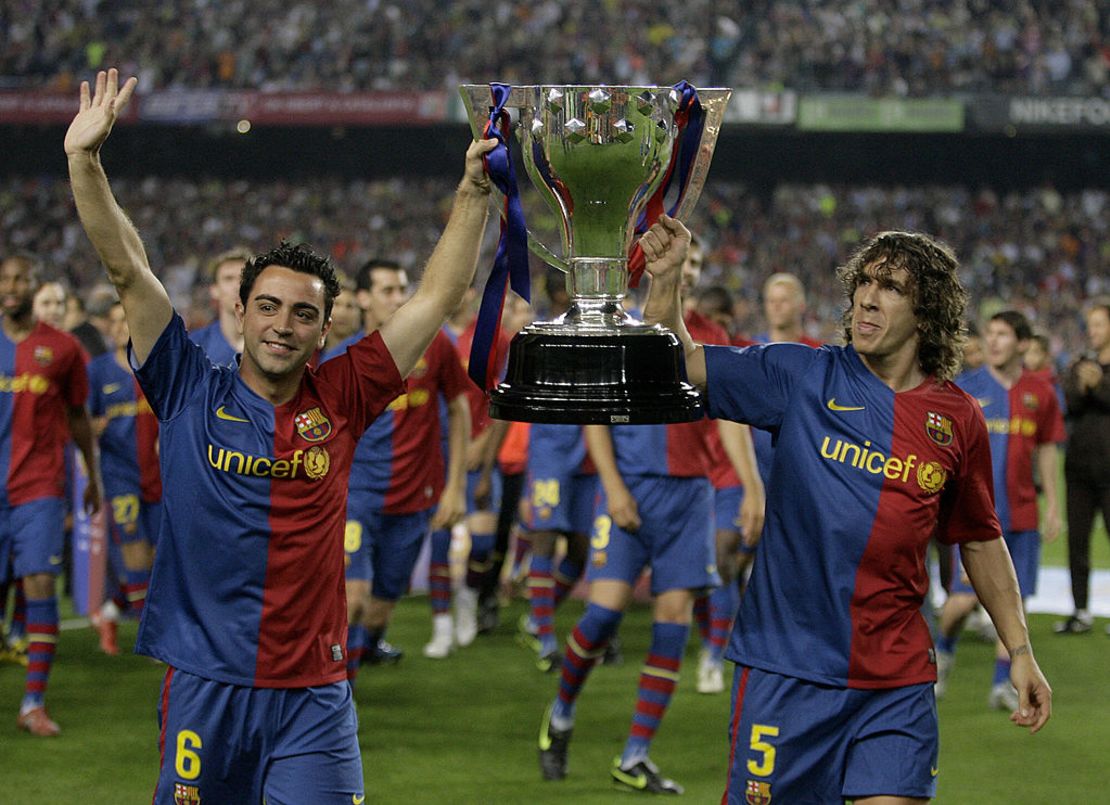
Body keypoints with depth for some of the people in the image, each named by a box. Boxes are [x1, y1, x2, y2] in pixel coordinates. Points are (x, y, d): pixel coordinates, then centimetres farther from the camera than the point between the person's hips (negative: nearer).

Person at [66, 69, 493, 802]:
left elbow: (440, 296, 6)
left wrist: (475, 192, 1)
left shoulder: (340, 401, 4)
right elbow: (128, 269, -2)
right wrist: (85, 161, -10)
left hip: (315, 692, 1)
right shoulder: (193, 394, 2)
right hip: (205, 680, -1)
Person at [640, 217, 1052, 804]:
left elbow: (980, 540, 16)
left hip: (897, 682, 2)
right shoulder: (800, 377, 0)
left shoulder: (957, 419, 5)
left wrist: (1019, 650, 15)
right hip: (786, 667, -2)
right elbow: (681, 364, -4)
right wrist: (666, 278, -21)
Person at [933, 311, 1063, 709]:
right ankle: (943, 650, 23)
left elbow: (1046, 451, 15)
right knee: (966, 596, -7)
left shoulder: (1040, 393, 6)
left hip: (1022, 512, 3)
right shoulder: (964, 388, -2)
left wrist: (1053, 505, 13)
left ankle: (1003, 684, 10)